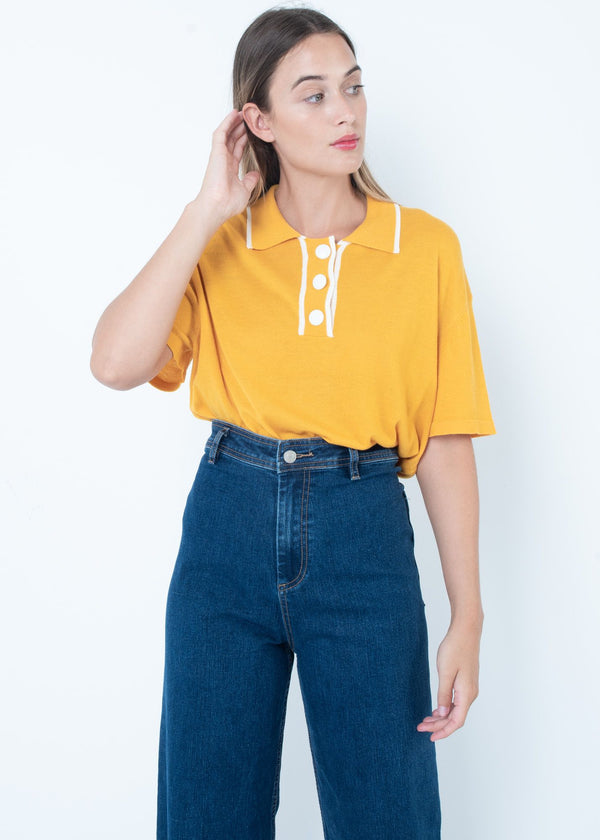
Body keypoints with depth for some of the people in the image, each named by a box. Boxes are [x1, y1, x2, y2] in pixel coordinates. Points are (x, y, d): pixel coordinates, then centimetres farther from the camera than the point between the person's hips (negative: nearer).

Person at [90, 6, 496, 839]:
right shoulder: (220, 242, 2)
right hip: (227, 529, 1)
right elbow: (116, 362, -15)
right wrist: (207, 211, -12)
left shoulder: (425, 246, -1)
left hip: (364, 540, -1)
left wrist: (467, 617, -3)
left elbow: (444, 442, -1)